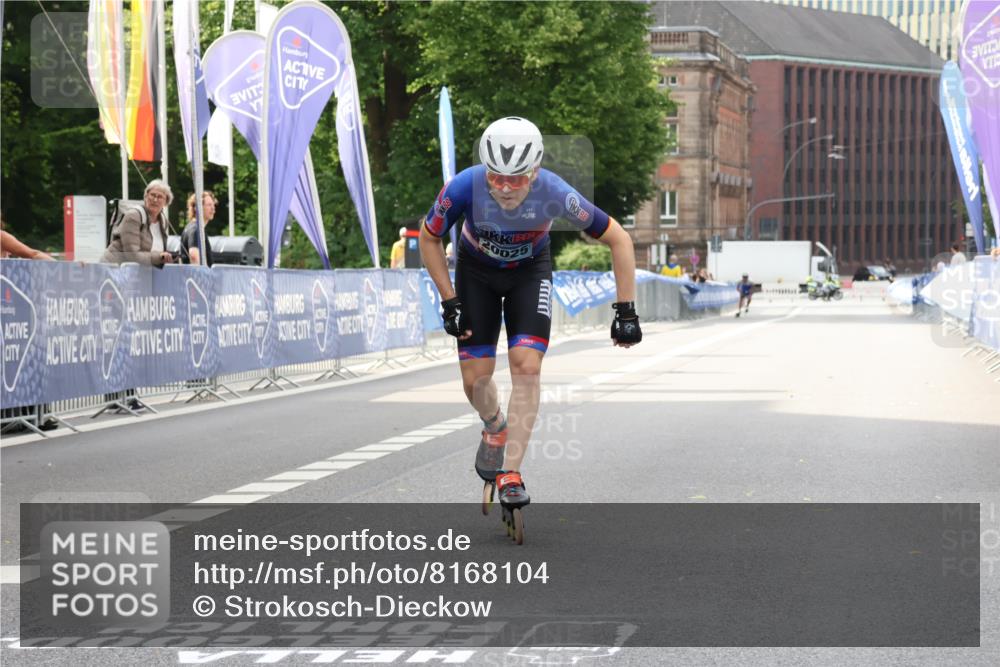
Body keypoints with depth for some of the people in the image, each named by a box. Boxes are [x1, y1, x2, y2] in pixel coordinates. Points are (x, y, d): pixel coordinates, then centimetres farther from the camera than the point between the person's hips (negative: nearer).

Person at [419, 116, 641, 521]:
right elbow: (429, 238, -14)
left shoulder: (554, 194, -35)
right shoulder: (465, 187, -35)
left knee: (526, 366, -18)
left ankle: (510, 475, -12)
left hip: (530, 271, -1)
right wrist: (449, 302, -16)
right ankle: (495, 430, 31)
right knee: (475, 378, -3)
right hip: (476, 270, 1)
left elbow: (619, 240, -22)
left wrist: (626, 312, -23)